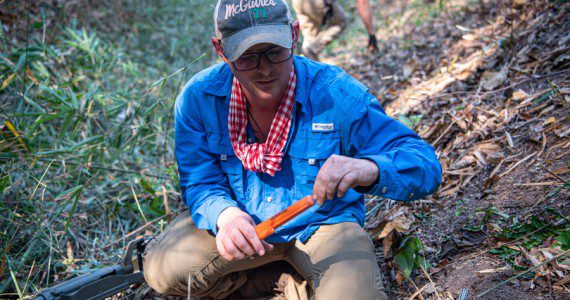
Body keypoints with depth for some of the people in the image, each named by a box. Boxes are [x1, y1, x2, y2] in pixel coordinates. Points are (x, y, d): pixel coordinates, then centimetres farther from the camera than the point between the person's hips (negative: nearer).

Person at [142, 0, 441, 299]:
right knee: (161, 268, -19)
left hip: (323, 223, -2)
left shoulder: (337, 93, -21)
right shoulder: (198, 97, -12)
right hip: (244, 224, 3)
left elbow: (425, 163, -22)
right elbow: (201, 184, -9)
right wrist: (224, 215, -34)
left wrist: (371, 169, -46)